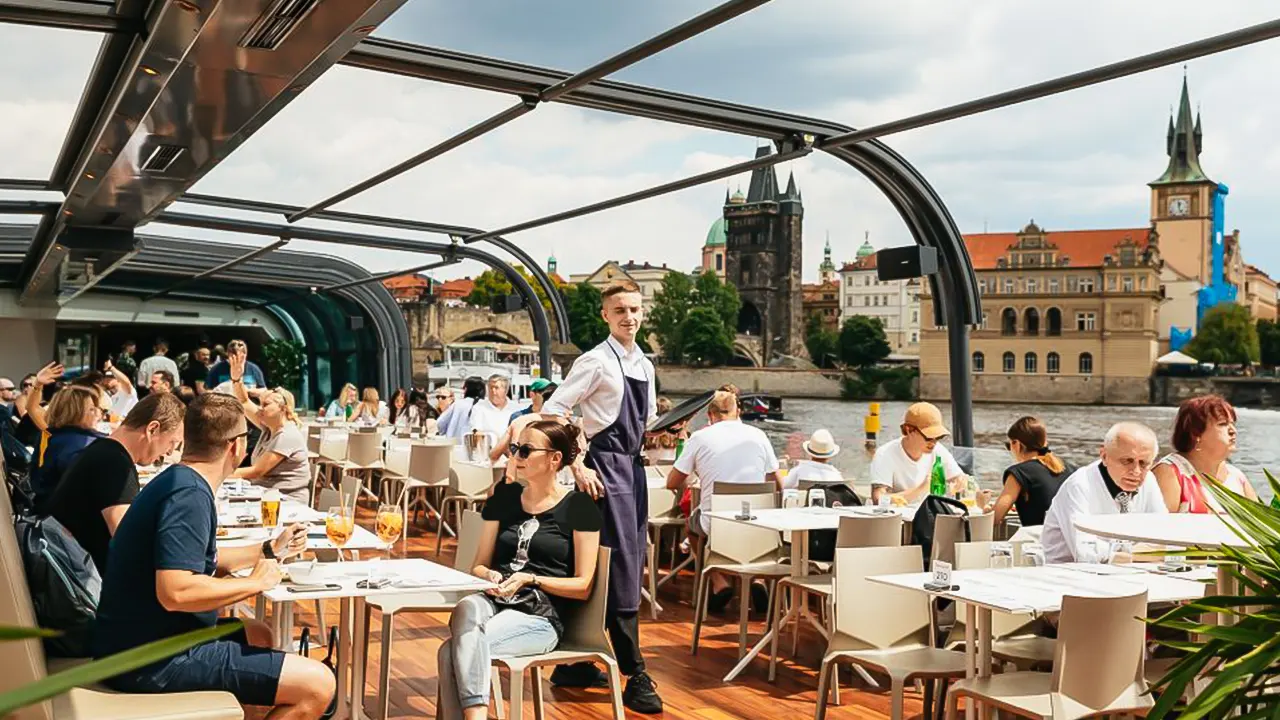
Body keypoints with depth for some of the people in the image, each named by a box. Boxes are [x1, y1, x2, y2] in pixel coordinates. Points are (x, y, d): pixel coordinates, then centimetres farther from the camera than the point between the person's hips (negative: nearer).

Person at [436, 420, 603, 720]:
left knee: (453, 652, -33)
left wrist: (530, 579, -14)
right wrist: (489, 576, -6)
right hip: (494, 601, 4)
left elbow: (583, 586, -2)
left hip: (541, 615, -4)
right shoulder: (504, 497, 14)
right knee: (467, 608, -37)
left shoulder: (579, 507, 0)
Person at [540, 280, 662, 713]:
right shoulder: (596, 361, -10)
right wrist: (578, 467, -19)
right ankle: (635, 677, 3)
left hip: (633, 466, 9)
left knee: (623, 566, 12)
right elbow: (552, 410, -15)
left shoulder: (645, 365, 14)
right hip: (606, 466, -9)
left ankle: (575, 664, 23)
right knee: (620, 571, -6)